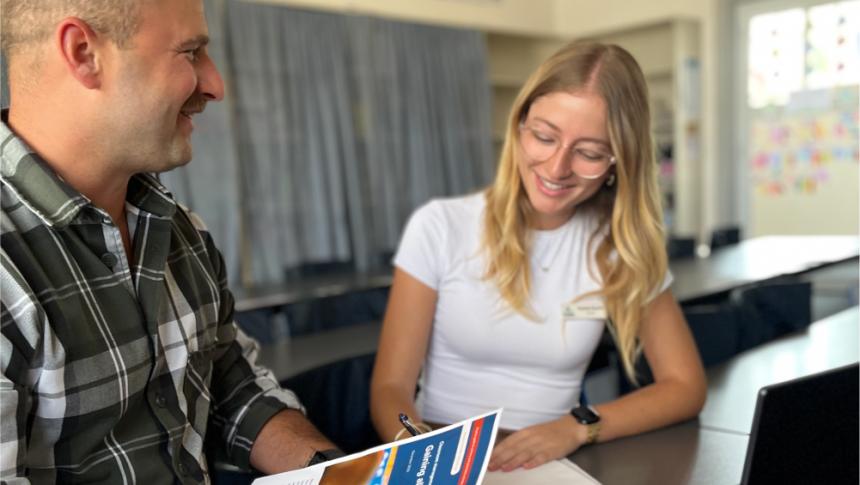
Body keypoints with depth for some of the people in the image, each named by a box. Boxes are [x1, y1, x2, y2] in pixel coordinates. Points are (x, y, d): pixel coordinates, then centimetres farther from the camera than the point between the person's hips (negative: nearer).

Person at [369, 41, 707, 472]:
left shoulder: (622, 246, -1)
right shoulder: (440, 226, -7)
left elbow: (686, 386, 0)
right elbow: (390, 387, -7)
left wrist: (577, 427, -16)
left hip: (547, 465, 2)